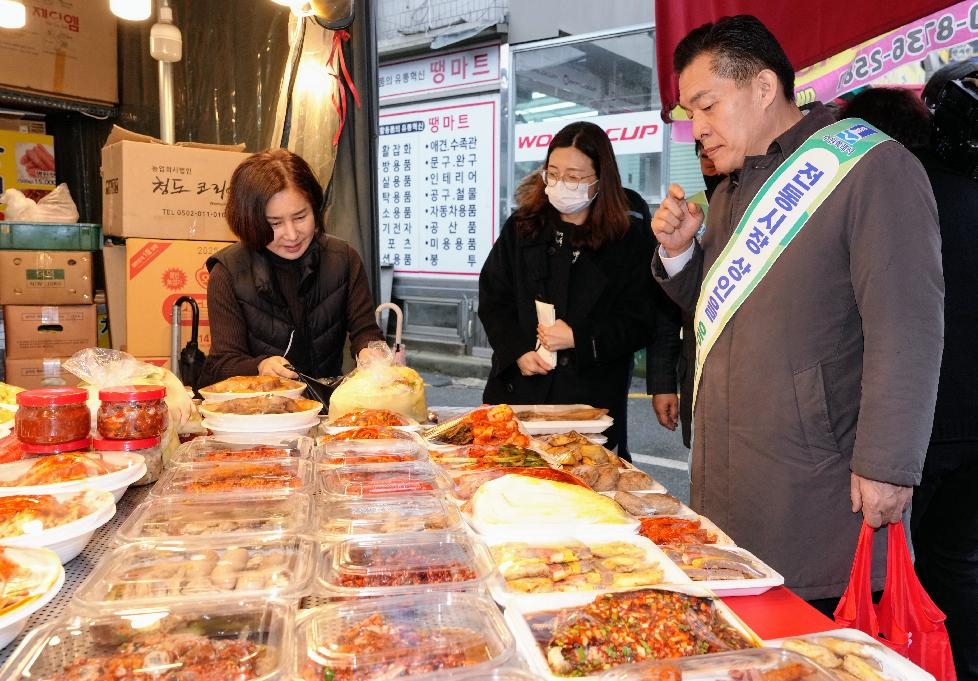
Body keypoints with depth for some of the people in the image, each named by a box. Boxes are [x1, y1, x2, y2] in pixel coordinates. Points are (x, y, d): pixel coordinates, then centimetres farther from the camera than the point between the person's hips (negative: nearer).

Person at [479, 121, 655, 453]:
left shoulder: (629, 238, -1)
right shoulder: (521, 226, 7)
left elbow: (637, 323, -3)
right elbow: (492, 298, 6)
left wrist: (578, 339, -14)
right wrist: (517, 351, -8)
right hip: (518, 389, 2)